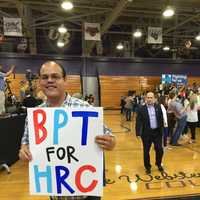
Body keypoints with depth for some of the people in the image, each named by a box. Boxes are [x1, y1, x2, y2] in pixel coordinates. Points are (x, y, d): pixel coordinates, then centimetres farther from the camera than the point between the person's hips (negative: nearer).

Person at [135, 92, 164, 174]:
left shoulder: (158, 107, 3)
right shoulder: (141, 109, -7)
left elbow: (161, 119, 7)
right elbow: (138, 121, -8)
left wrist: (161, 130, 4)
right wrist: (138, 133, -14)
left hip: (157, 132, 2)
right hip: (146, 133, -2)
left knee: (159, 150, 8)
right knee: (146, 151, 8)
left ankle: (159, 164, 34)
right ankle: (147, 167, 29)